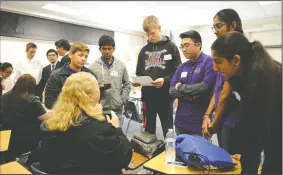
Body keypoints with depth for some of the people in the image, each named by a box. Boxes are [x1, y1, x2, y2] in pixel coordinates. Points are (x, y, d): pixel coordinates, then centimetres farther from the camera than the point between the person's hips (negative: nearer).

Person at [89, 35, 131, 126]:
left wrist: (122, 100, 0)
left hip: (117, 109, 2)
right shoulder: (93, 66, -1)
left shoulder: (121, 65, 6)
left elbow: (127, 84, 10)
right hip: (99, 109, -2)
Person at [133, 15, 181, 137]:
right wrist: (137, 81, -5)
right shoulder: (144, 50, 14)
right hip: (148, 97, 4)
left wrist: (165, 80, -21)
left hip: (165, 96, -4)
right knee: (148, 130, 15)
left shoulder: (171, 47, 1)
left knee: (168, 131, 7)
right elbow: (139, 73, 16)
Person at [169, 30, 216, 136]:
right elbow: (172, 90, 3)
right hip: (181, 121, 6)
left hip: (200, 122, -6)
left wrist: (181, 87, -8)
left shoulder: (209, 62, -9)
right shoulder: (182, 67, 10)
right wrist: (191, 96, -14)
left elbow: (205, 87, -22)